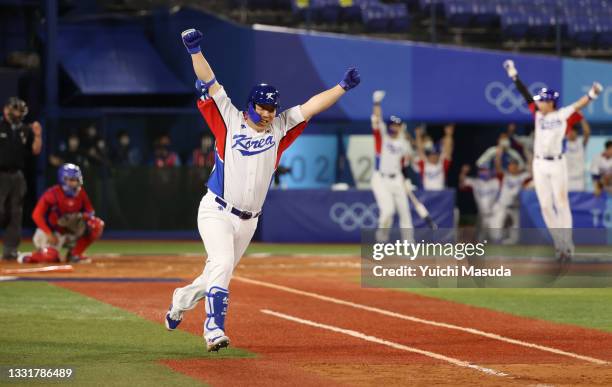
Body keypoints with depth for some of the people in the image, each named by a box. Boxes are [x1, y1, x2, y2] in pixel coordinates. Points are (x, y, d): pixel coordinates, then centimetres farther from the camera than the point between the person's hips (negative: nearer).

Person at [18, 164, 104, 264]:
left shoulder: (80, 194, -4)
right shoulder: (52, 194, -20)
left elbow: (90, 212, 5)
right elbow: (37, 215, -22)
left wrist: (81, 216, -20)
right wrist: (49, 234, -26)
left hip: (71, 232, 6)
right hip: (51, 232, -6)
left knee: (97, 224, -11)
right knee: (50, 257, -34)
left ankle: (74, 254, -2)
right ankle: (26, 257, 2)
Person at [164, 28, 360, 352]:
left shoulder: (279, 129, 7)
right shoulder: (230, 120, -2)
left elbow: (312, 106, 3)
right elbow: (209, 83, -8)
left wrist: (343, 86, -4)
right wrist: (195, 52, -18)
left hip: (248, 221, 5)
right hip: (216, 212, -5)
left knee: (218, 273, 14)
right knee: (222, 265, -22)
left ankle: (182, 299, 41)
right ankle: (214, 329, -23)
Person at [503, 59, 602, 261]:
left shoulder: (563, 115, -4)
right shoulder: (538, 114, 8)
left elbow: (578, 106, -17)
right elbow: (525, 94, 9)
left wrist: (592, 94, -34)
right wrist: (513, 75, 8)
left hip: (557, 164, -5)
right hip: (539, 164, 5)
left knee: (561, 205, -4)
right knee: (546, 206, 5)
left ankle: (567, 245, 1)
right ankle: (559, 243, 13)